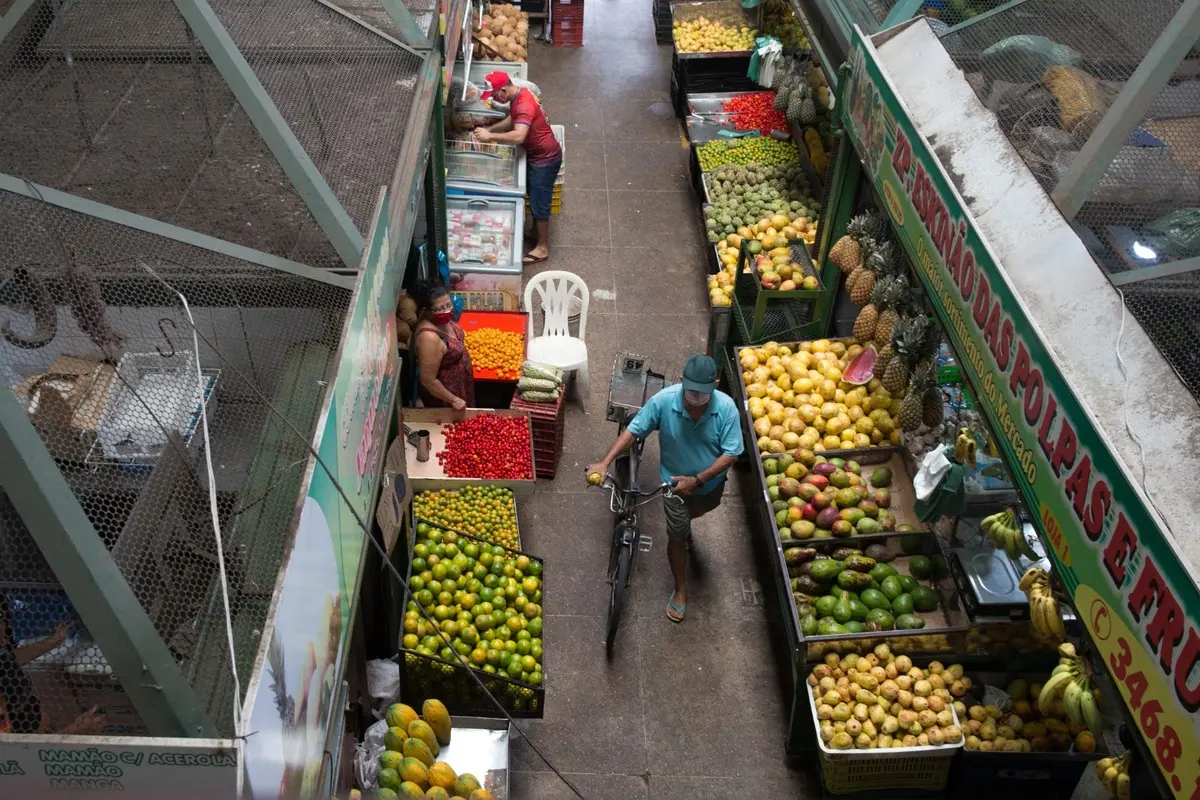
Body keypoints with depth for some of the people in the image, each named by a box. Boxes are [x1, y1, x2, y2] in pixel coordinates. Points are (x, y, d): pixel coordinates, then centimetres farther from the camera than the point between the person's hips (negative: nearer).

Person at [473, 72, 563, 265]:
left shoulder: (524, 105, -31)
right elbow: (513, 119, 19)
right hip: (536, 155, 10)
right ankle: (536, 232, 44)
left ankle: (542, 248, 15)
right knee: (533, 198, 24)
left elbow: (518, 136, -43)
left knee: (539, 203, 2)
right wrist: (490, 129, 7)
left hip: (546, 158, -10)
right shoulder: (518, 96, 1)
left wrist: (490, 136, -34)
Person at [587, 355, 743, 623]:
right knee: (676, 536, 9)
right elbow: (633, 430, -20)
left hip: (711, 482, 2)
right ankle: (681, 590, 32)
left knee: (695, 512, 32)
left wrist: (697, 480, -29)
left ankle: (684, 527, 69)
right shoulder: (663, 400, -30)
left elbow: (731, 453, -23)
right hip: (675, 481, -2)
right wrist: (605, 463, -27)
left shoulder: (726, 407, -29)